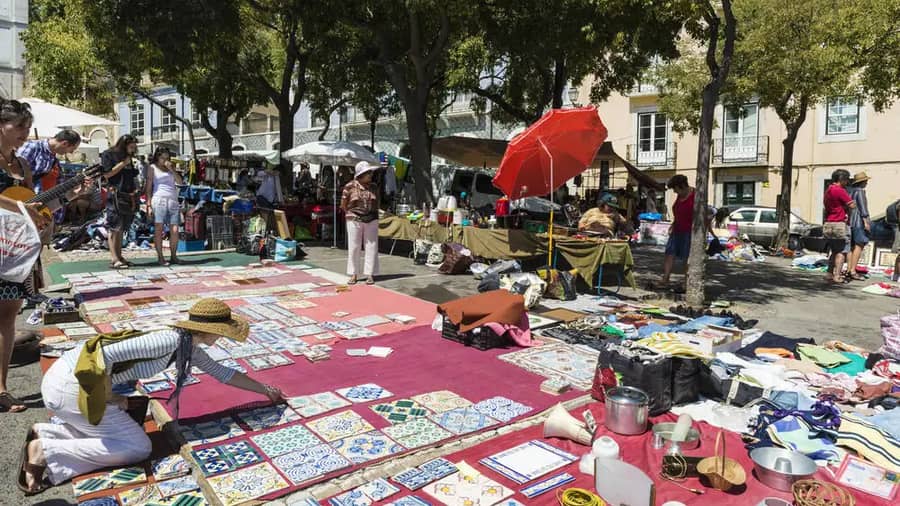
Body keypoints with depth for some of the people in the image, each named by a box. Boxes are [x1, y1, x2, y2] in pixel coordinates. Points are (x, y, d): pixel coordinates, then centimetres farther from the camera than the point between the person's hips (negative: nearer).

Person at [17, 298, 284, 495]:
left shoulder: (189, 347, 9)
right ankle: (44, 450, -4)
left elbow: (222, 372, 21)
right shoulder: (172, 340, -21)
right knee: (138, 447, -5)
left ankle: (43, 433, 13)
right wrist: (108, 398, -13)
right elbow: (107, 353, -27)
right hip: (69, 383, -10)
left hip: (69, 379, 10)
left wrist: (265, 390, 24)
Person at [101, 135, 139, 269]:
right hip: (115, 195, -7)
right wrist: (123, 163, -9)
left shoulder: (128, 157, 21)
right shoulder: (108, 154, 0)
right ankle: (114, 259, -11)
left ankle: (119, 256, 13)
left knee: (122, 229, 9)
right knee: (114, 228, -9)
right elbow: (107, 173, -9)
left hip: (128, 196, 7)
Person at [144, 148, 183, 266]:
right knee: (158, 230, -4)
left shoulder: (170, 167, 22)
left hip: (173, 201, 4)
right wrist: (149, 205, -4)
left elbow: (180, 182, 11)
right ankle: (160, 257, 0)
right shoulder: (152, 168, 10)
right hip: (159, 200, -4)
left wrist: (171, 169, 0)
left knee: (175, 231, -2)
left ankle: (173, 256, 8)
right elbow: (148, 187, 5)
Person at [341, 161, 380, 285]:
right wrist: (351, 214, 5)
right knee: (353, 247, 2)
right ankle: (353, 275, 11)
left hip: (371, 220, 3)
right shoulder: (350, 186, -4)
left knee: (371, 247, 1)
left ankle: (370, 274, 9)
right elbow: (343, 204, 4)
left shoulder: (373, 187, 6)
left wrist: (372, 214, 9)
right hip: (354, 221, -3)